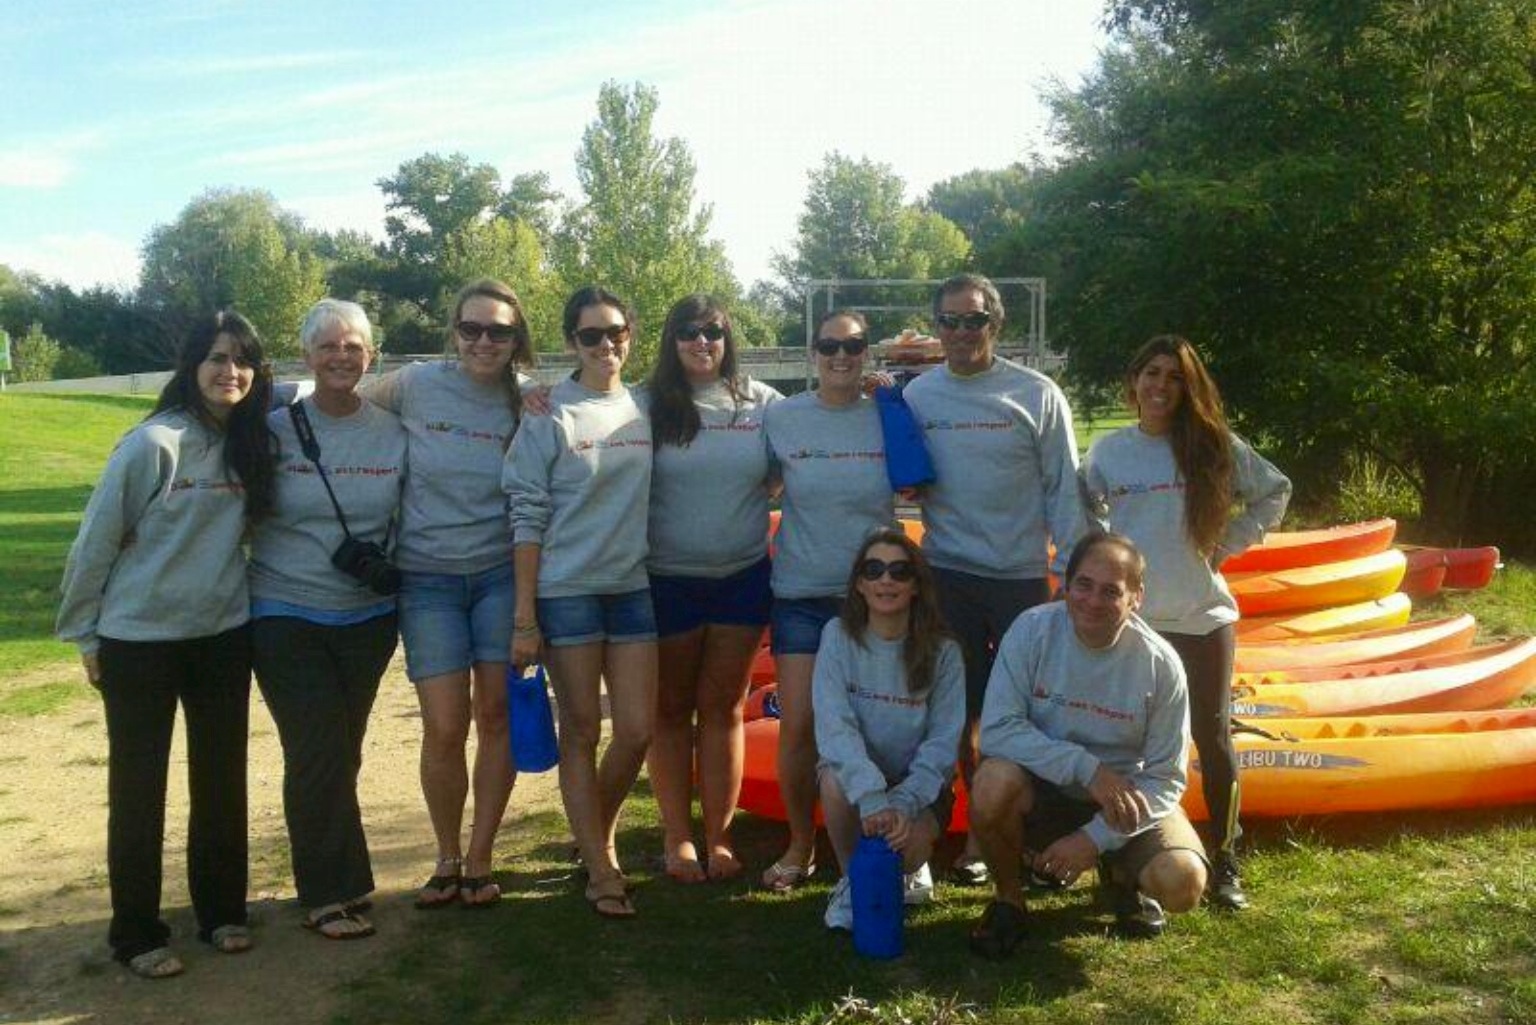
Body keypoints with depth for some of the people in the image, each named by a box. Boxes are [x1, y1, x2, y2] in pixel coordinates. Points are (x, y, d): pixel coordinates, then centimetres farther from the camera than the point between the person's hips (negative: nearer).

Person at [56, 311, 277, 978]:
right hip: (139, 640, -5)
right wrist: (84, 632, -5)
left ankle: (221, 910, 28)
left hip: (224, 635, 5)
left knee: (222, 776, 12)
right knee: (138, 785, 7)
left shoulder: (254, 442, 1)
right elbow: (96, 541, -9)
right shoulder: (153, 443, -15)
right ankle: (136, 933, 21)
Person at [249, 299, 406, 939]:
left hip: (368, 616, 2)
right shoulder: (274, 429, -5)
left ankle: (338, 880, 27)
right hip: (287, 615, -2)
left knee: (341, 753, 11)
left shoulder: (392, 433, 1)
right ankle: (329, 894, 11)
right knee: (318, 753, -5)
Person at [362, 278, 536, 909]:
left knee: (497, 717, 2)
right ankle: (447, 860, 19)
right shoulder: (416, 385, -4)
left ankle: (479, 861, 18)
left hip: (500, 573, 1)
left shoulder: (527, 404, 0)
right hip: (428, 578, -1)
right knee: (445, 728, -3)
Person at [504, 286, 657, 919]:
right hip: (566, 591, -4)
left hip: (632, 587, 4)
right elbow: (527, 518, -7)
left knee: (638, 730, 5)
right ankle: (600, 869, 17)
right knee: (582, 732, 4)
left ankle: (596, 834, 31)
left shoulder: (645, 409, 8)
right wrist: (524, 617, -11)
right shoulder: (549, 417, -5)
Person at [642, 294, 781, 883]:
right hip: (667, 581, -1)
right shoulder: (650, 405, -3)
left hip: (743, 578, 2)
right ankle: (677, 838, 21)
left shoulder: (762, 403, 2)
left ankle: (718, 838, 20)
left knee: (723, 709, 10)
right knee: (672, 711, 9)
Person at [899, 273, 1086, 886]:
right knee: (965, 712, 10)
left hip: (1023, 577, -2)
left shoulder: (1036, 394, -2)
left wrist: (1072, 571, -5)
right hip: (949, 576, 2)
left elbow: (1064, 489, -1)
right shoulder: (915, 396, 5)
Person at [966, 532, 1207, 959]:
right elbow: (998, 730, -21)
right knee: (994, 781, -34)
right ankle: (1009, 899, -3)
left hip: (1124, 801, 1)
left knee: (1183, 882, -24)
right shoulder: (1032, 630, -17)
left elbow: (1165, 778, -10)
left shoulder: (1160, 664, -15)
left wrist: (1095, 839, -21)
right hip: (1042, 792, -1)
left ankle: (1120, 876, 15)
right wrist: (1087, 768, -29)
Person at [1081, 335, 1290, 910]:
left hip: (1202, 616, 0)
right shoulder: (1108, 451, 3)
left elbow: (1275, 492, 10)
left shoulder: (1214, 446, 1)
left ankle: (1226, 862, 18)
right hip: (1129, 616, 1)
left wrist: (1227, 543, 0)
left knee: (1213, 737, 5)